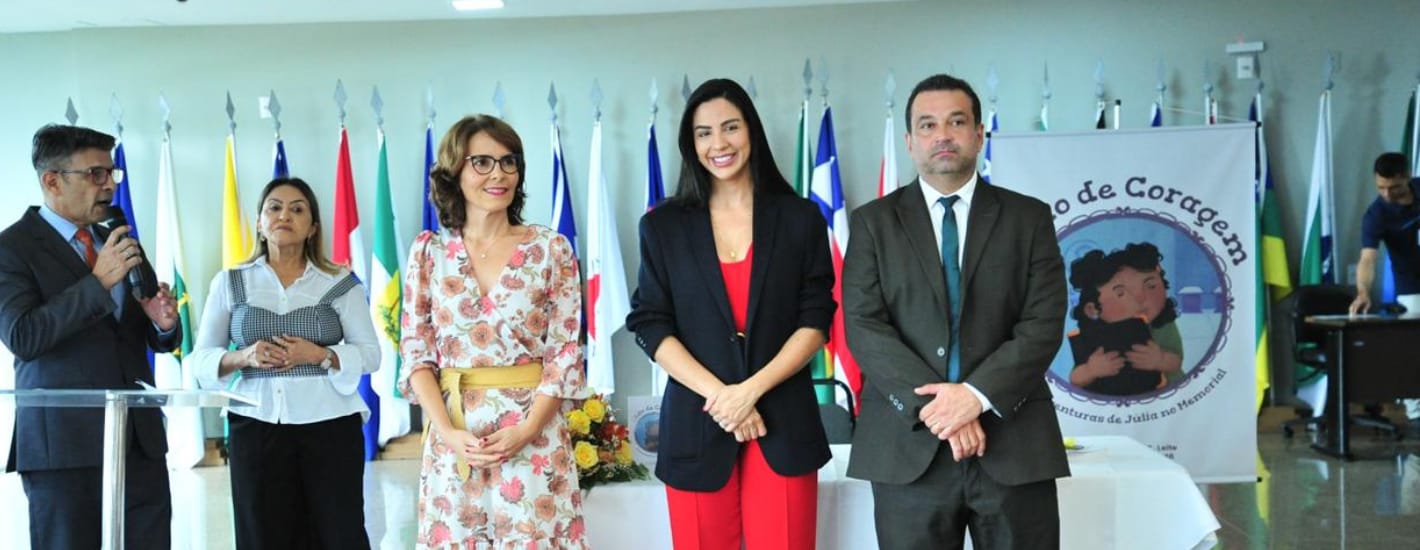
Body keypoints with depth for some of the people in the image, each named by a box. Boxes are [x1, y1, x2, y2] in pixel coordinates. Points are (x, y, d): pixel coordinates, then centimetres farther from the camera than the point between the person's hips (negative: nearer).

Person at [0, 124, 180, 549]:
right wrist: (98, 282, -19)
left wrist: (163, 322, -4)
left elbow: (159, 341, 20)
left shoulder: (119, 243, 15)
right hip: (63, 442, -5)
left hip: (140, 437, 5)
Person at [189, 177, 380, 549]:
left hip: (330, 426, -1)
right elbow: (200, 359, 6)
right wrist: (242, 357, -14)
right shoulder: (230, 282, 7)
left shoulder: (340, 283, 4)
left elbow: (370, 353, 2)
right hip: (255, 427, 1)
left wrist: (319, 355, -15)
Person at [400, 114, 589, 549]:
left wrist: (527, 429, -14)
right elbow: (416, 351, 3)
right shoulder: (429, 252, 4)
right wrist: (447, 431, -10)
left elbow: (566, 350, -2)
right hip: (454, 437, 1)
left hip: (535, 433, -1)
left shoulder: (552, 249, 1)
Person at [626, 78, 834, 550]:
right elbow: (650, 326, 0)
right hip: (696, 423, 1)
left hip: (783, 422, 0)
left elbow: (816, 320, 0)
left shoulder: (800, 218, 4)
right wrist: (718, 395, -11)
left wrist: (752, 389, -12)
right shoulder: (662, 226, 5)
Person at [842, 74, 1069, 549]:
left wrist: (977, 395, -15)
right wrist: (933, 403, -15)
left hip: (1014, 444, 1)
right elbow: (864, 327, -4)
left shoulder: (1029, 218, 8)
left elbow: (1044, 325, -2)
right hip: (908, 446, 0)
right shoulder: (873, 222, 7)